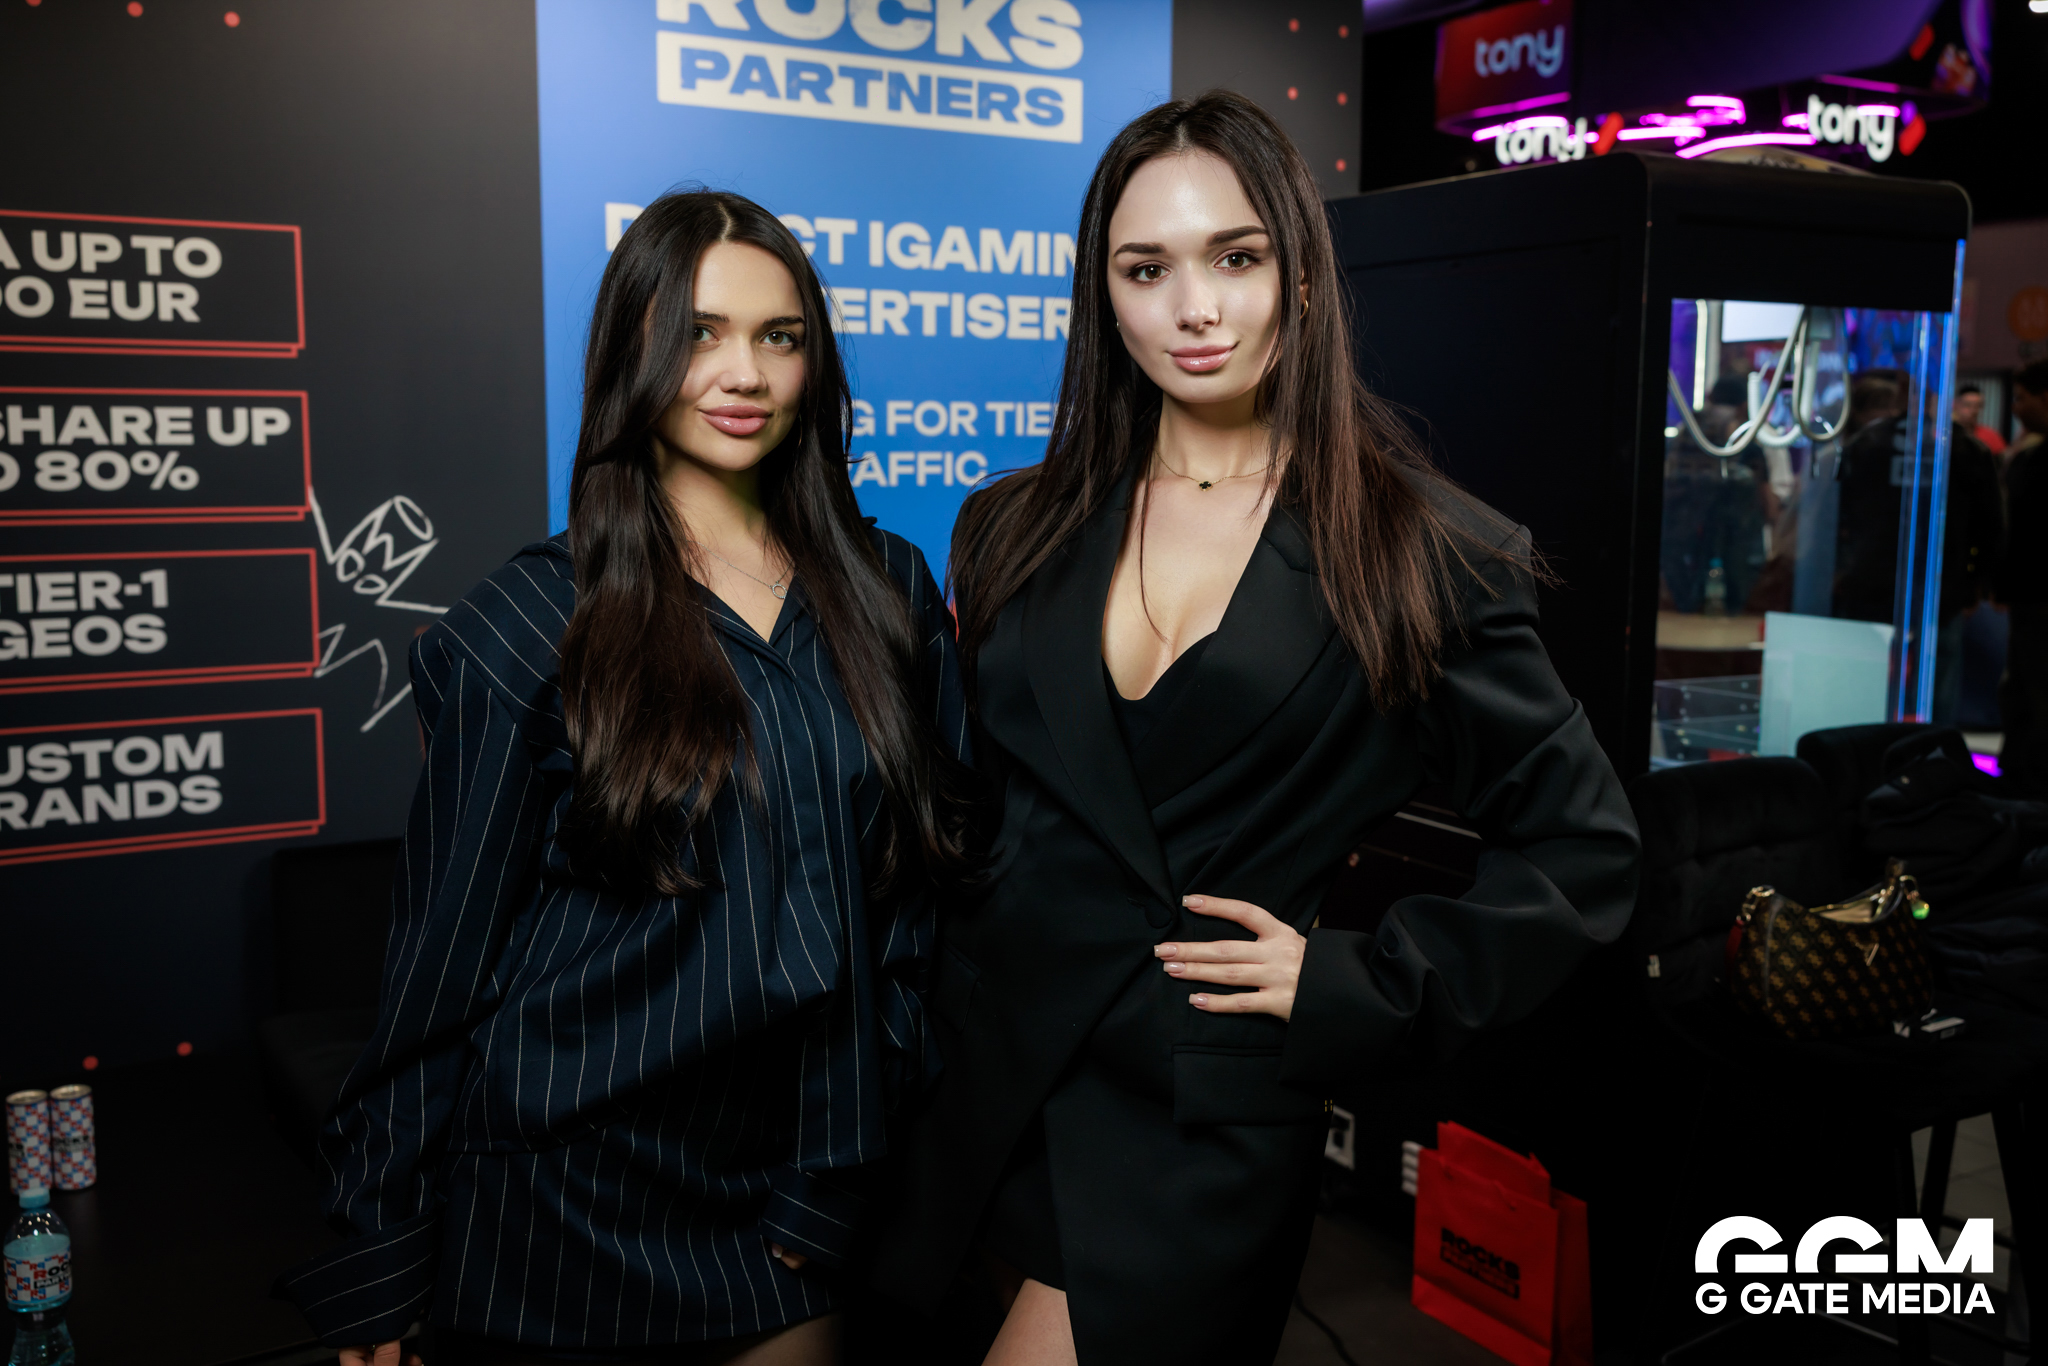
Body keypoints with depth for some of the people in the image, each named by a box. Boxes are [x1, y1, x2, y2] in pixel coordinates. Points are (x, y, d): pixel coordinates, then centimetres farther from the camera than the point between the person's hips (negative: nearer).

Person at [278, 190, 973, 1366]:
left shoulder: (887, 593, 1)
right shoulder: (527, 628, -8)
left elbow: (930, 871, 5)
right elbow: (445, 952, -5)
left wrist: (849, 1160, 0)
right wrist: (380, 1251, -1)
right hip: (570, 1204, -2)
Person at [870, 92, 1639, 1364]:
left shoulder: (1418, 553, -6)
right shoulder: (1015, 531, 5)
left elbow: (1586, 848, 0)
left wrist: (1354, 983, -8)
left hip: (1208, 1126, -3)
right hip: (984, 1091, 4)